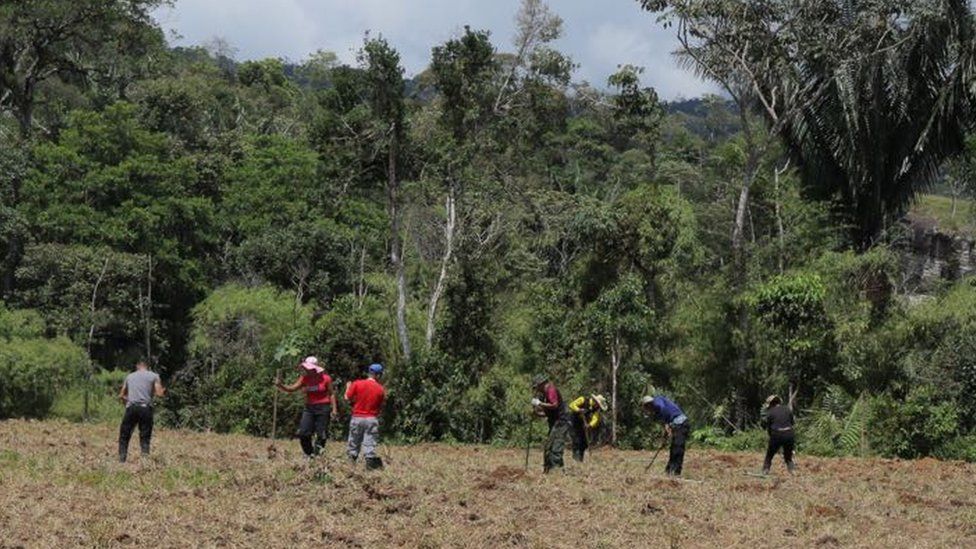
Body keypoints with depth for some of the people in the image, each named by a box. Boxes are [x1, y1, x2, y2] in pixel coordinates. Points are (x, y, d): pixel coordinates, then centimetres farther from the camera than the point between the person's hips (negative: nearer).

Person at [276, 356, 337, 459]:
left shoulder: (325, 378, -5)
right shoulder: (304, 378, 3)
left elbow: (331, 394, 0)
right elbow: (292, 388, -3)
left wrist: (333, 409, -7)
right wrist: (280, 385, -20)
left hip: (323, 408, -3)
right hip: (309, 408, 3)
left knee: (321, 434, -3)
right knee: (303, 433, -7)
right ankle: (309, 454, 11)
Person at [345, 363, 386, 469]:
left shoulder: (357, 384, -4)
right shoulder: (380, 389, -1)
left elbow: (348, 398, -2)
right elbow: (380, 407, 2)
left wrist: (348, 387, 15)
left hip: (357, 418, 0)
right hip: (372, 419, 0)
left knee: (354, 444, 9)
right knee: (370, 444, 2)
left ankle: (351, 461, 7)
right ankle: (370, 463, -2)